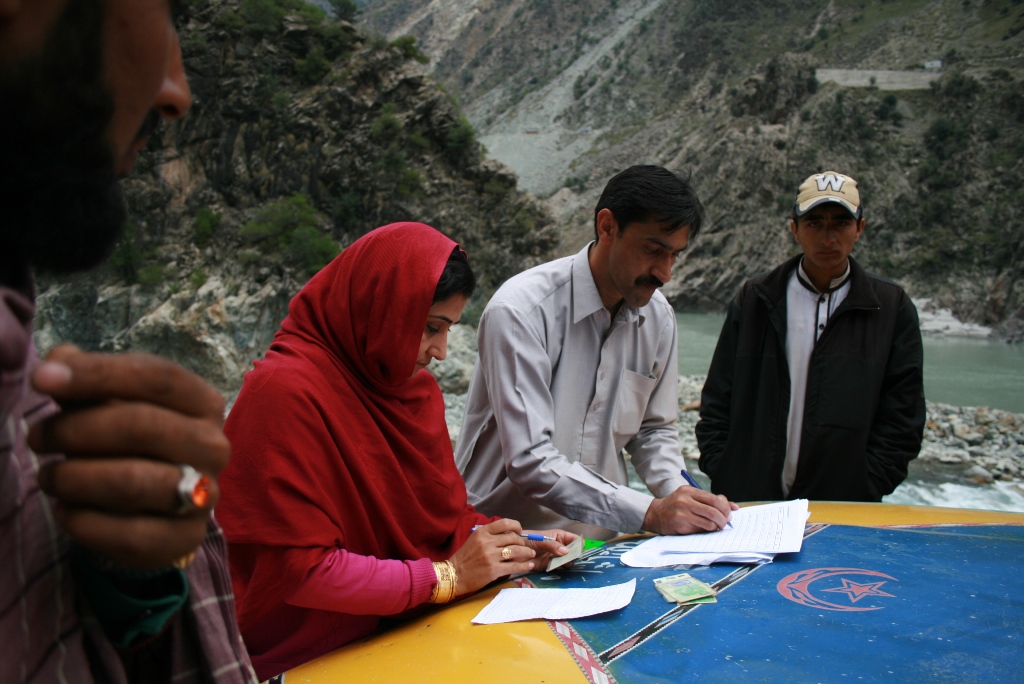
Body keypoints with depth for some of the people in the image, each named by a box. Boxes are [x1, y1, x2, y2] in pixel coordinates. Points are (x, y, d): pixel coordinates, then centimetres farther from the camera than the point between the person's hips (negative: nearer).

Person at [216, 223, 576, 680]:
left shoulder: (415, 385, 5)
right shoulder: (287, 393, -19)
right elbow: (298, 569, -21)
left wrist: (512, 546, -4)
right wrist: (444, 576, -17)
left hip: (406, 632, 7)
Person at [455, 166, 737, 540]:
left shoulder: (658, 316, 2)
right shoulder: (520, 310, -18)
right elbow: (530, 462, -22)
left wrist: (678, 492, -5)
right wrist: (650, 513, -24)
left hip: (599, 538, 5)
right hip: (503, 534, -5)